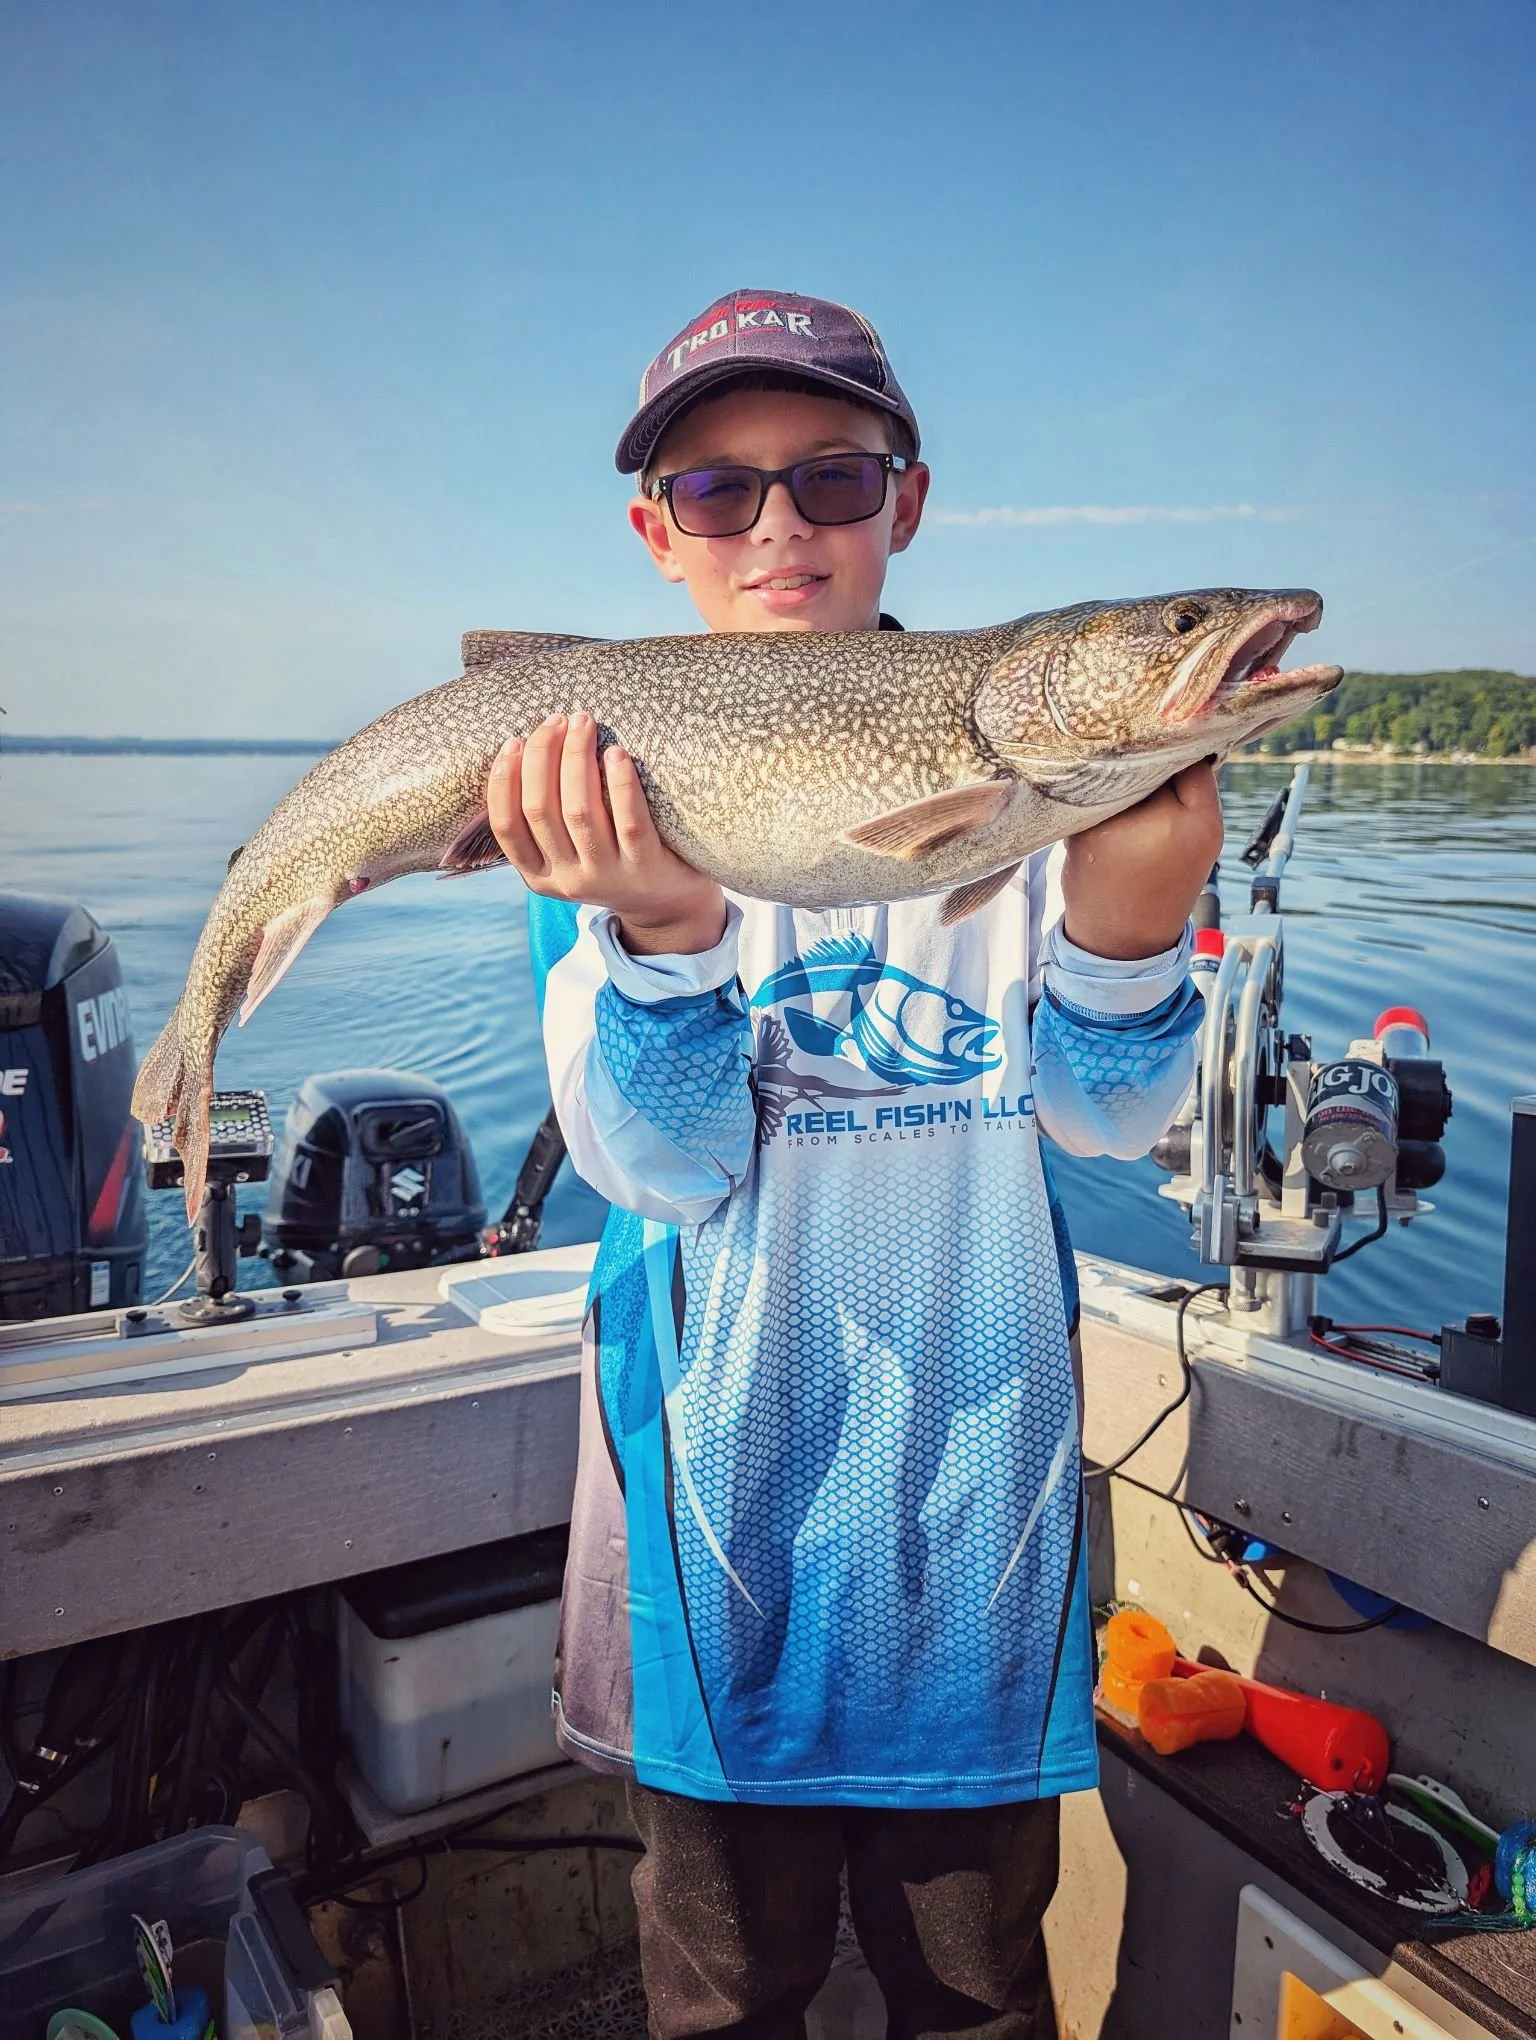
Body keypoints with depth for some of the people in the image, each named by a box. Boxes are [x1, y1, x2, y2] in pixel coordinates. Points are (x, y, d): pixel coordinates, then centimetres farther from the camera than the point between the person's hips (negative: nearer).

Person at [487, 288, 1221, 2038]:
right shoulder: (610, 784, -6)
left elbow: (1106, 1120, -7)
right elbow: (661, 1170, -15)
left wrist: (1123, 923, -27)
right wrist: (662, 925, -34)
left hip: (975, 1435, 1)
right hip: (726, 1447, 0)